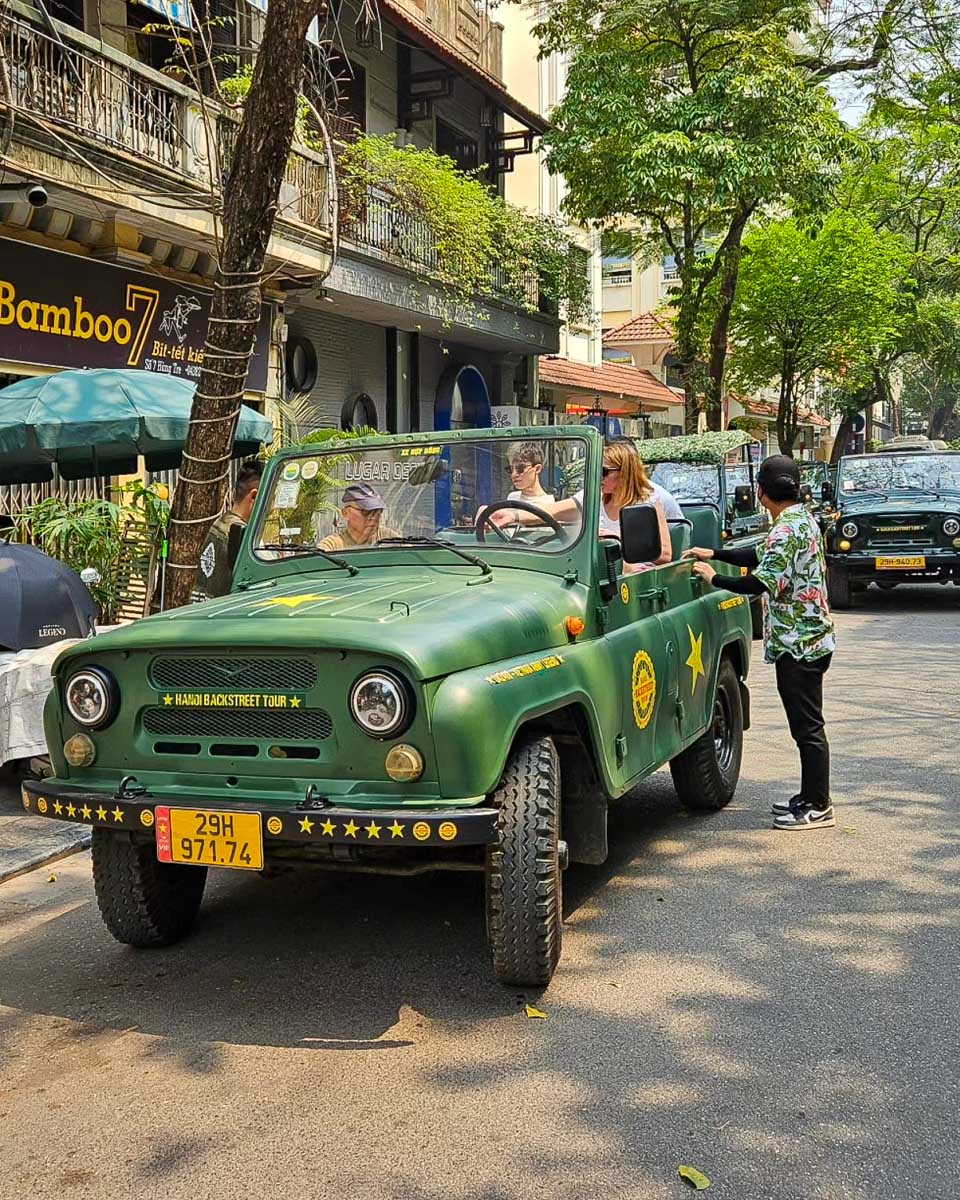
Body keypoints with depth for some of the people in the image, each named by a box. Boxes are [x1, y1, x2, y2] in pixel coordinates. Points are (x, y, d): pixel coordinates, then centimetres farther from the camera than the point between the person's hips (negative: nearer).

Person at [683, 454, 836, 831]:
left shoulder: (787, 528, -20)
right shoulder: (801, 518, 12)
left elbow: (760, 582, -24)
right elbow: (763, 557, 21)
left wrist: (714, 578, -11)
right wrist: (714, 554, 19)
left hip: (798, 642, -10)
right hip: (808, 637, 10)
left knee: (807, 726, -3)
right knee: (805, 723, 17)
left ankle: (818, 808, 4)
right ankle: (811, 796, 26)